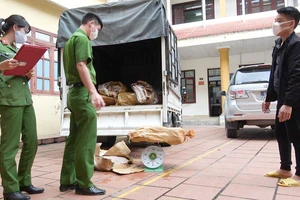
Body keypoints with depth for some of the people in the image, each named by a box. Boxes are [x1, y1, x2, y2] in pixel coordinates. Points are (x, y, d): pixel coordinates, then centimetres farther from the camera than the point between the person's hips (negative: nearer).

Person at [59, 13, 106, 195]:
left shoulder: (71, 39, 24)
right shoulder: (82, 38, -6)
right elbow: (81, 66, -19)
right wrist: (93, 92, -27)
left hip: (74, 92, 10)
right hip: (82, 93, -10)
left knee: (74, 138, 11)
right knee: (87, 139, -7)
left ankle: (67, 180, 17)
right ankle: (84, 183, -1)